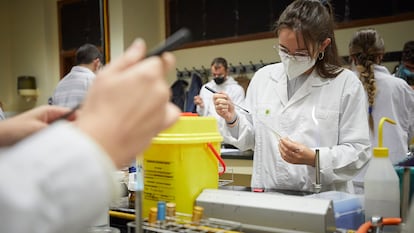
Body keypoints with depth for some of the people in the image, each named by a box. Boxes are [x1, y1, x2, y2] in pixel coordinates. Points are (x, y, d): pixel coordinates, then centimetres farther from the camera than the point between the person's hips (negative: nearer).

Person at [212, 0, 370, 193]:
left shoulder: (346, 84, -4)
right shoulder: (262, 77, 6)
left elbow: (358, 152, -5)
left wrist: (313, 158, -19)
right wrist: (233, 119, -6)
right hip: (266, 197, 0)